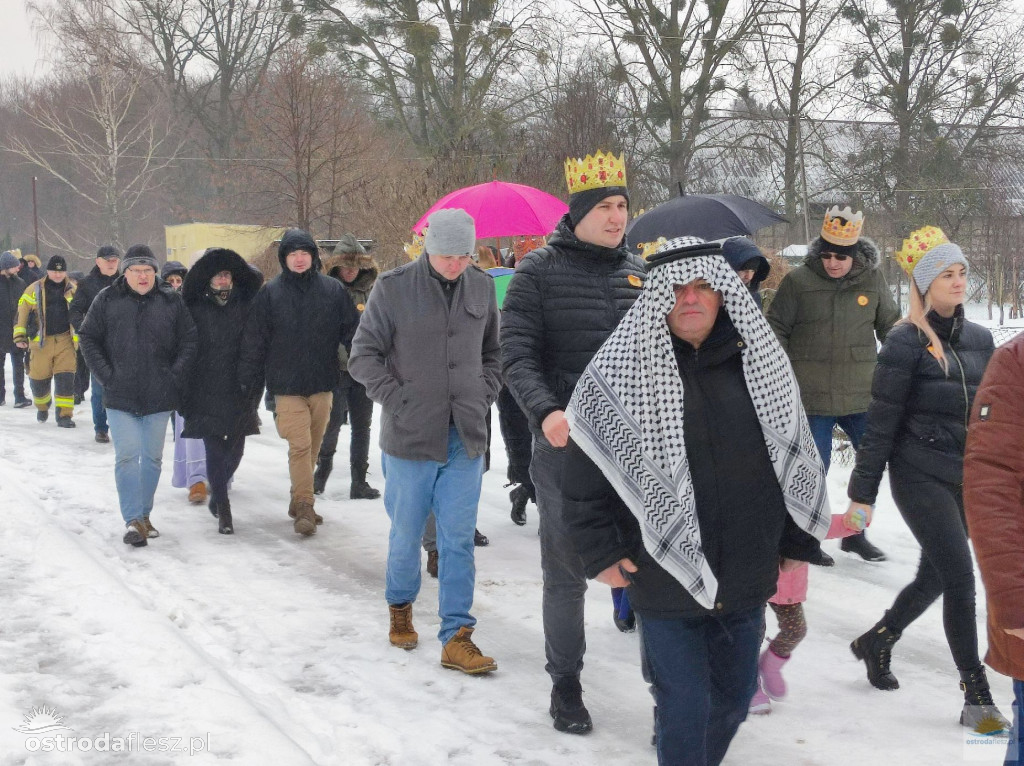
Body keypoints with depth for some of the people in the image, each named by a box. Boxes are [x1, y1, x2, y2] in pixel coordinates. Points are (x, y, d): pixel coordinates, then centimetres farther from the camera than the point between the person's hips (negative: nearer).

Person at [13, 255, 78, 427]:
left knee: (66, 379, -9)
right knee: (39, 379, 8)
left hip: (65, 341, 0)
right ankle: (42, 406, 37)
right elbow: (22, 313, 4)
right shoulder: (34, 289, 1)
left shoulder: (73, 290, 5)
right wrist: (20, 335, 0)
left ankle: (64, 414, -1)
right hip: (41, 342, 0)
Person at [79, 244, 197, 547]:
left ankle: (144, 515, 23)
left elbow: (189, 340, 4)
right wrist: (106, 375, -5)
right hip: (120, 396, -1)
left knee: (152, 457, 10)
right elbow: (89, 338, 4)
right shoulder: (108, 300, 1)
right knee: (127, 456, -8)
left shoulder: (171, 300, 2)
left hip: (159, 396, 2)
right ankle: (134, 520, -7)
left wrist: (176, 375, -6)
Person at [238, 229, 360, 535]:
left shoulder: (333, 290, 3)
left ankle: (299, 500, 27)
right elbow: (255, 340, 1)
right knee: (300, 445, -10)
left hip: (322, 383, 3)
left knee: (313, 445, 12)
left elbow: (351, 330, 7)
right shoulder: (270, 293, -1)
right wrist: (249, 380, 0)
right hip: (287, 384, -3)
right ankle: (304, 507, -5)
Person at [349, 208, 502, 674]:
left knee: (459, 539, 3)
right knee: (406, 533, 11)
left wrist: (484, 396, 6)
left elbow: (493, 352, 18)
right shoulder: (394, 287, -7)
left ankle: (456, 637, 8)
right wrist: (399, 401, -8)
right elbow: (363, 356, -3)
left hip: (466, 439, 3)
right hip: (410, 438, -2)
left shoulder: (481, 287, 5)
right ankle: (400, 608, 36)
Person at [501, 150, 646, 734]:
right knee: (566, 570, 6)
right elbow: (517, 356, -9)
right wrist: (546, 411, -26)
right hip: (566, 443, -3)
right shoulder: (540, 271, -3)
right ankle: (566, 685, 21)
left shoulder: (641, 271, 10)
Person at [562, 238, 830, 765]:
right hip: (665, 582, -4)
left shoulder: (762, 364, 3)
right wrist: (600, 554, -7)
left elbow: (797, 458, 12)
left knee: (733, 699, 18)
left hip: (747, 582, 4)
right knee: (685, 710, 1)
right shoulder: (619, 375, -9)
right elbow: (584, 475, -4)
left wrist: (798, 542, 12)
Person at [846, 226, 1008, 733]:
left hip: (966, 476, 7)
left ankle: (874, 642, 39)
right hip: (920, 475, -6)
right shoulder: (906, 342, -10)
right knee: (960, 577, -10)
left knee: (935, 576, 15)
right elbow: (881, 421, -10)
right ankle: (977, 696, -1)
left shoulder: (979, 339, 8)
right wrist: (862, 491, -10)